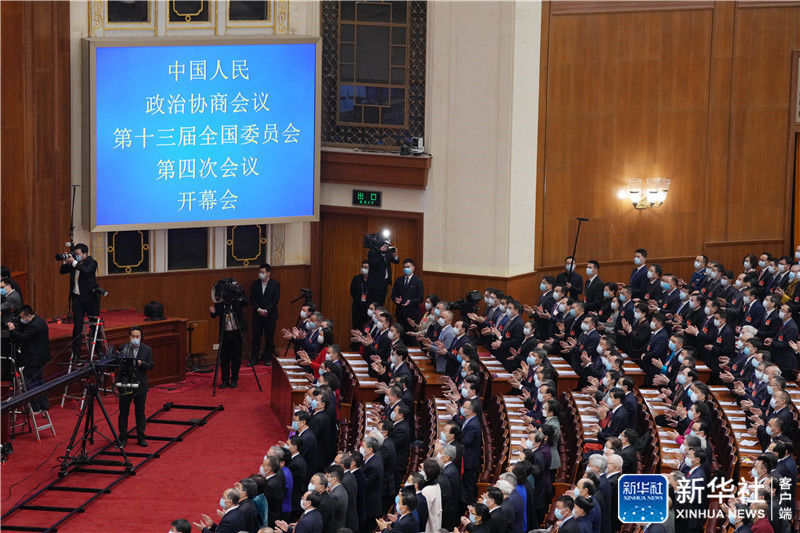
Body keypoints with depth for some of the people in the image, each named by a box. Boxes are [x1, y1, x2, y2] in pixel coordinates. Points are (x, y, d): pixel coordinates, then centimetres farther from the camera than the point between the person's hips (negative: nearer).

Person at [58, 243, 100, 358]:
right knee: (77, 325, -3)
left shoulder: (91, 263, -7)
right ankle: (76, 352, -4)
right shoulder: (74, 263, 8)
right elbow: (63, 271, 10)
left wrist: (74, 262, -27)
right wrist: (66, 261, -7)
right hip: (77, 298, 4)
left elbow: (86, 271, -26)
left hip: (90, 297, -4)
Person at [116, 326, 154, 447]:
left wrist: (141, 363, -21)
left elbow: (151, 365, -3)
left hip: (140, 386, 1)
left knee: (140, 413, 8)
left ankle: (141, 438, 16)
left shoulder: (147, 350, 2)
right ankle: (123, 438, 14)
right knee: (123, 413, 5)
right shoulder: (123, 348, -1)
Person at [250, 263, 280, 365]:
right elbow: (252, 299, 5)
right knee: (256, 336, 1)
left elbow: (275, 300, -6)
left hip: (270, 315, -2)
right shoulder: (255, 284, 8)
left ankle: (267, 358, 8)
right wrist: (259, 309, -9)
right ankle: (254, 357, 6)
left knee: (269, 337, 1)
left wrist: (266, 310, -13)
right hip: (257, 314, 2)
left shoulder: (275, 284, -1)